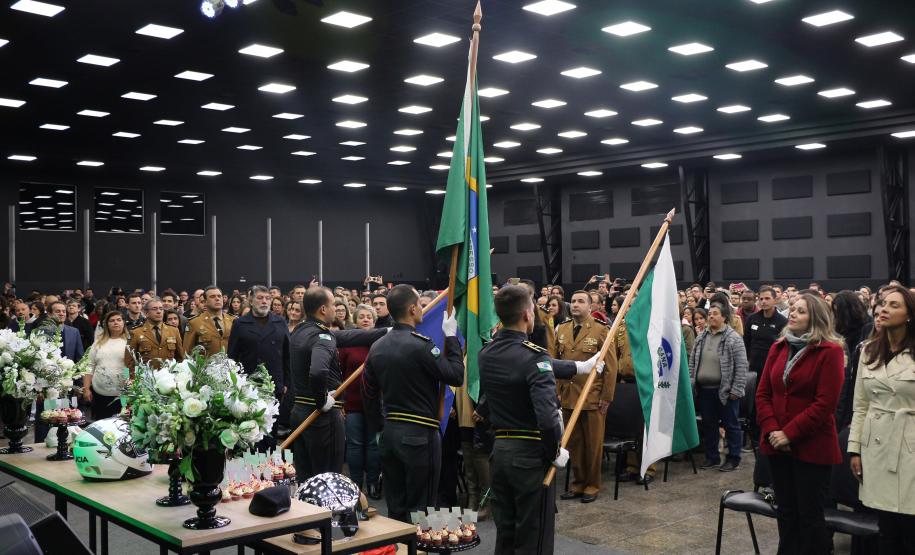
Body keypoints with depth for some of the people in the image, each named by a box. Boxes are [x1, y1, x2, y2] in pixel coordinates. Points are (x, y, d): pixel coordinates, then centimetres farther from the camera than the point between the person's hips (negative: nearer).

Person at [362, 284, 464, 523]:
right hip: (419, 434, -7)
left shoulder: (377, 347, 6)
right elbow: (456, 376, -13)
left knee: (395, 509, 15)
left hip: (389, 432, 7)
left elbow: (369, 395, 13)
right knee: (420, 510, 2)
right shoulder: (421, 344, -17)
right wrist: (451, 337, -5)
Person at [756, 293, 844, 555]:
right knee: (786, 511, 14)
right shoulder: (778, 348, 11)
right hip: (777, 445, 5)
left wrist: (789, 433, -16)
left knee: (810, 514, 3)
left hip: (811, 448, -5)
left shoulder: (829, 352, -8)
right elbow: (763, 393, 7)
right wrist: (772, 430, -7)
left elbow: (825, 403, -14)